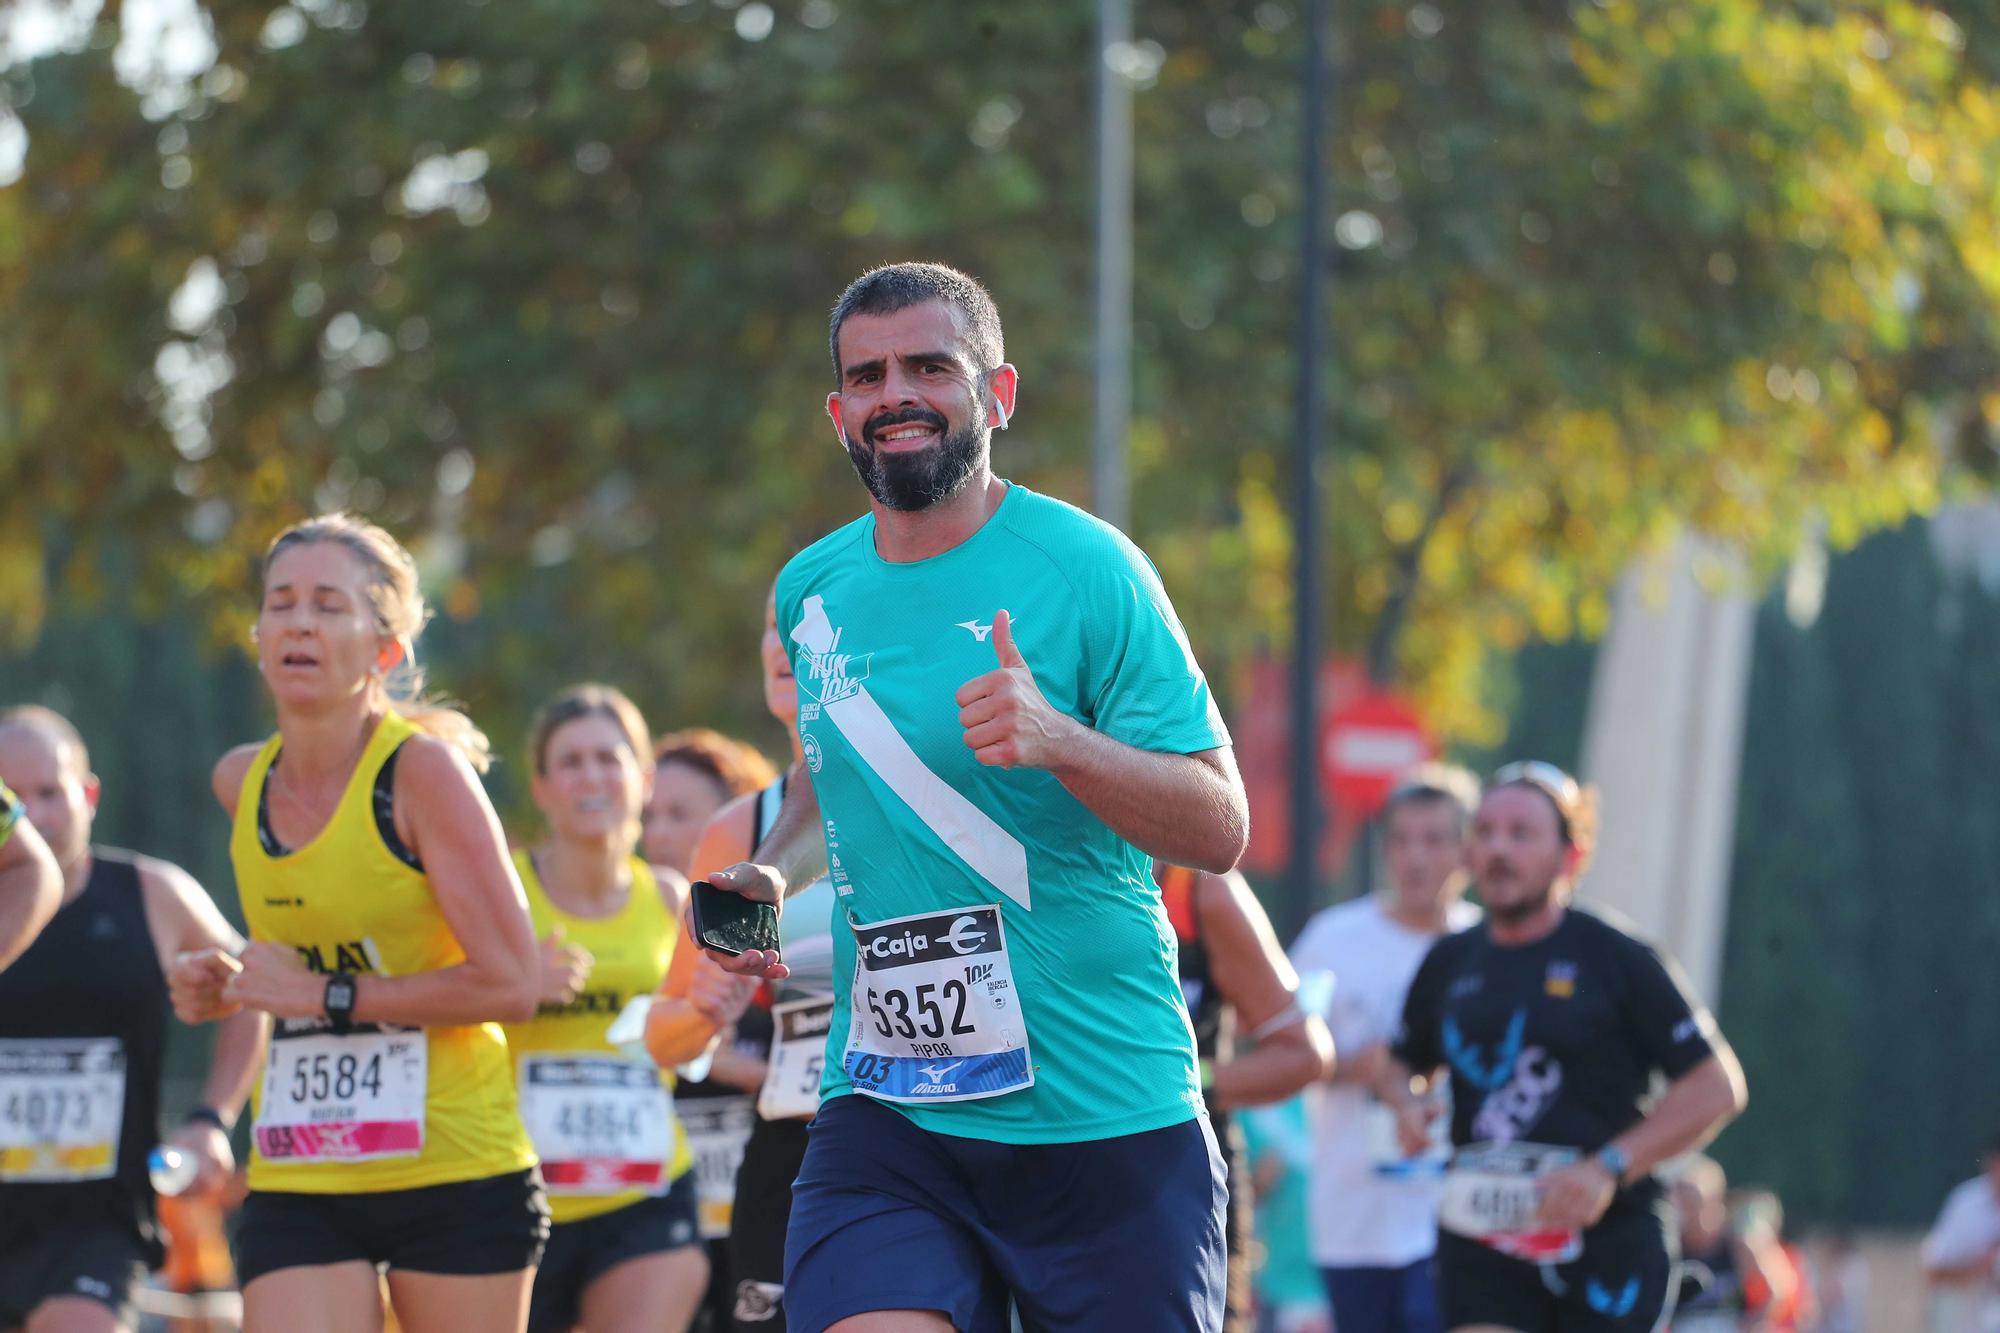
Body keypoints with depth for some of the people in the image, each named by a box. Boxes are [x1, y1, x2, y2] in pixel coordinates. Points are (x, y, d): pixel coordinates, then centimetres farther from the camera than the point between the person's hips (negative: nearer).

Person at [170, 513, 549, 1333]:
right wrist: (229, 988, 6)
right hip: (299, 1187, 5)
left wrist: (324, 996, -17)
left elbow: (510, 984, -17)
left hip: (456, 1172, -4)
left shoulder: (424, 768, -12)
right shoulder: (240, 784, 7)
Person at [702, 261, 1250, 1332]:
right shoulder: (811, 592, 9)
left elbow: (1220, 831, -10)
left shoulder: (1083, 568, -6)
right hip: (884, 1114, 3)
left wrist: (1059, 742, -26)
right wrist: (774, 873, 9)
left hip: (1109, 1123, -3)